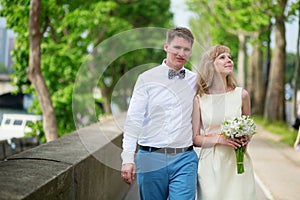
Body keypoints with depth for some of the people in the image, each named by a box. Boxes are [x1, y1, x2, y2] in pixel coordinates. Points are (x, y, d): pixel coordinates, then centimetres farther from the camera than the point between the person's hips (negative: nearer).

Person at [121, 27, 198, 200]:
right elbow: (133, 120, -3)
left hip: (185, 159, 1)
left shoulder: (196, 81, 9)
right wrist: (128, 159, -10)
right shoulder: (147, 78, 1)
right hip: (151, 158, -1)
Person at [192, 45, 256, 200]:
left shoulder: (241, 95, 3)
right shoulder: (199, 99, 0)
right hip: (210, 164, -1)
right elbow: (195, 138, 2)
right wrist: (219, 139, -14)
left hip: (237, 163, 1)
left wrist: (246, 139, -4)